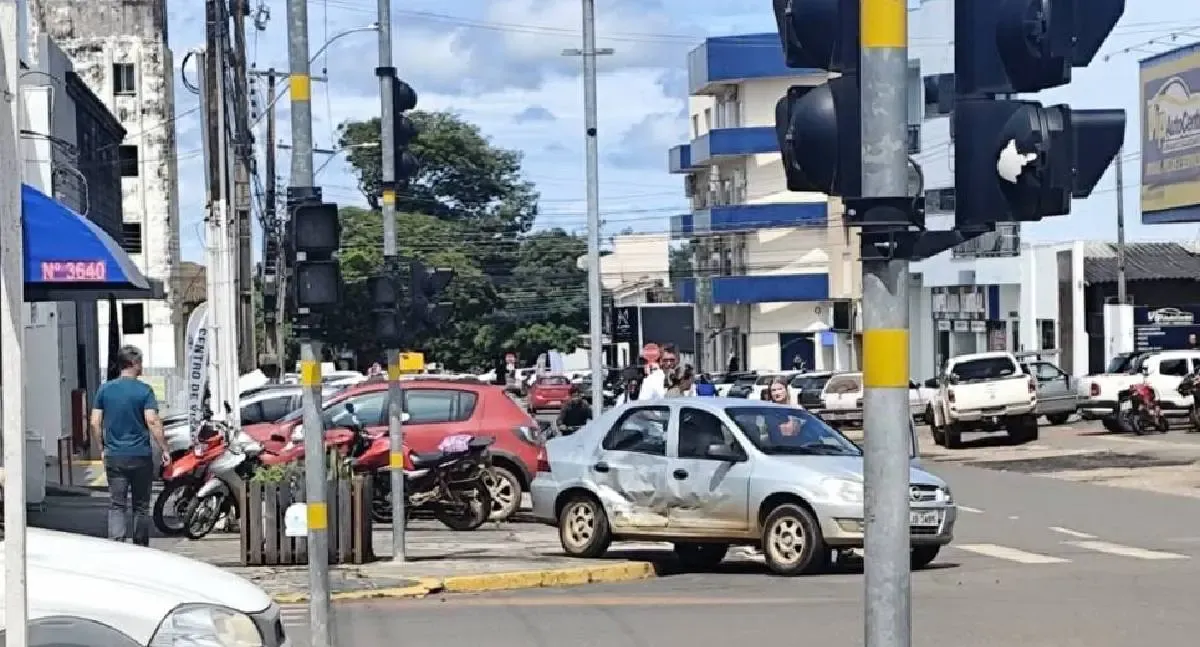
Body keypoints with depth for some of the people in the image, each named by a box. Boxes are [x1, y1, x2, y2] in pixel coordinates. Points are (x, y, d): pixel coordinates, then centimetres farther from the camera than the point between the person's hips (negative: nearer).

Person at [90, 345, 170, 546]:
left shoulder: (105, 389, 4)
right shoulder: (144, 390, -7)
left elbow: (95, 422, 4)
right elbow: (152, 421, -15)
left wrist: (102, 448, 16)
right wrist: (165, 449, -9)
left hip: (114, 456, 2)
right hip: (140, 455, -2)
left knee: (116, 506, 0)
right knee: (141, 506, 10)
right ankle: (140, 549, 16)